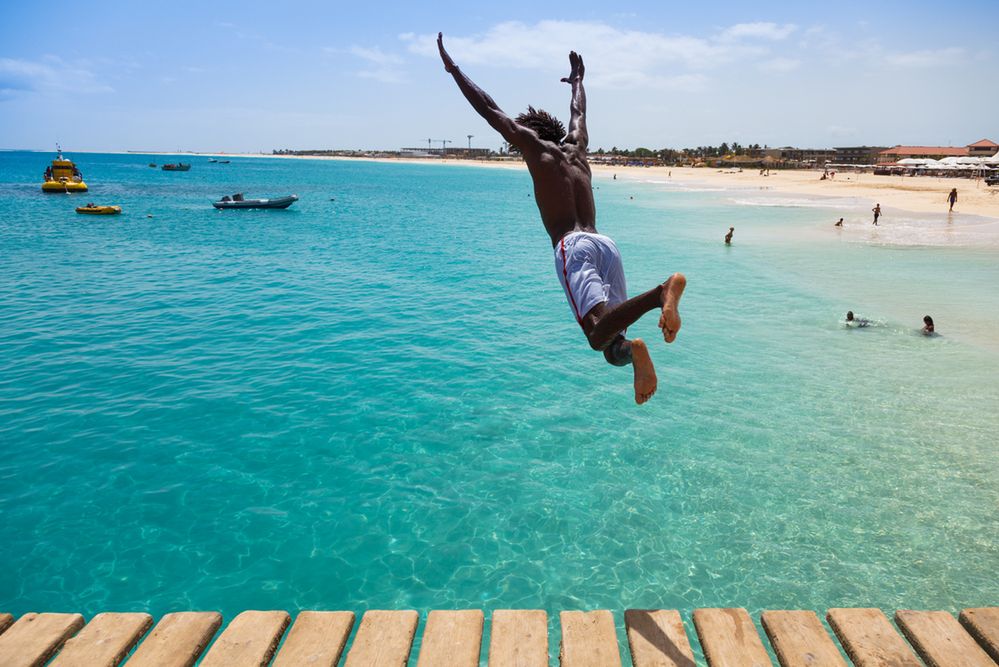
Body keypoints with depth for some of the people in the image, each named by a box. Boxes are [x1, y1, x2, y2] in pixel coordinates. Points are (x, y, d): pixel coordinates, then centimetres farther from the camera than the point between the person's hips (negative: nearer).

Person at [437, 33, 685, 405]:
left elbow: (488, 109, 16)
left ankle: (661, 291, -43)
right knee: (612, 340, 4)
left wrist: (452, 68, 26)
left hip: (573, 247, -6)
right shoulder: (576, 148, 27)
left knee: (599, 334, -23)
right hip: (607, 244, 6)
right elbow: (578, 112, 47)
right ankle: (630, 350, -29)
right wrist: (577, 79, 66)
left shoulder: (536, 146, 13)